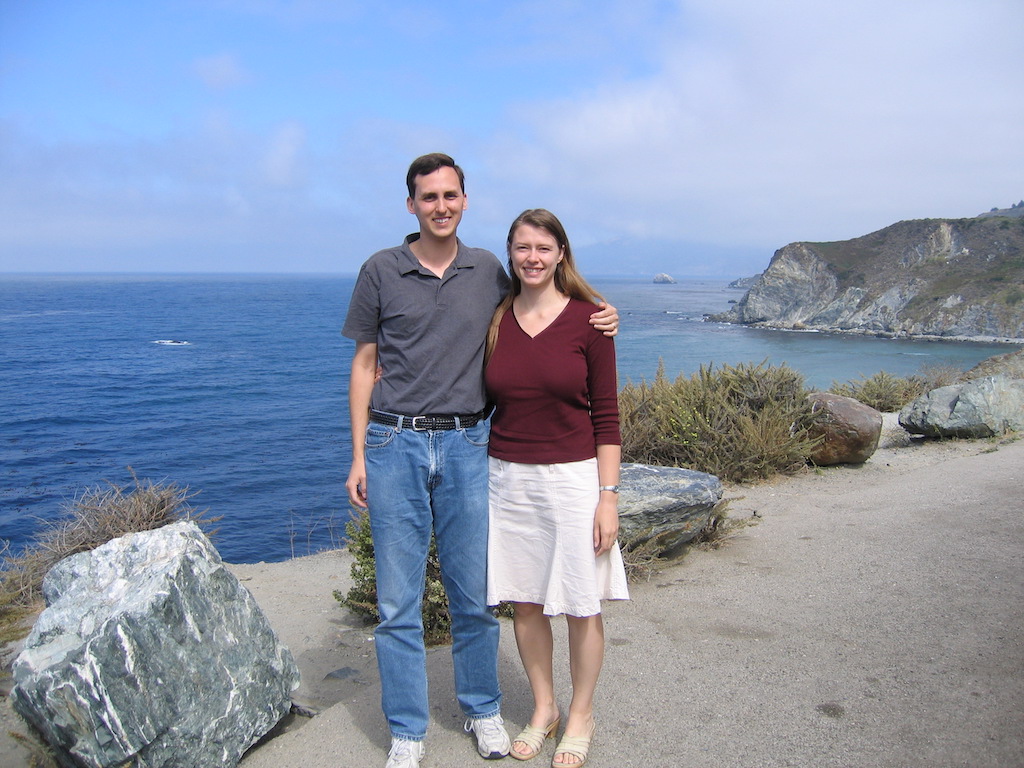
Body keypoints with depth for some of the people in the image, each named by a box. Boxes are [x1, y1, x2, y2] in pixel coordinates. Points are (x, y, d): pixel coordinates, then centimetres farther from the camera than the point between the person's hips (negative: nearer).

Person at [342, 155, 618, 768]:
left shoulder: (488, 271, 7)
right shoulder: (381, 271, 3)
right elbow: (365, 365, 5)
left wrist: (594, 323, 2)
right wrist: (358, 455, 0)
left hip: (467, 445, 1)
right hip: (395, 445, -1)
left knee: (474, 592, 10)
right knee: (399, 598, 5)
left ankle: (484, 711, 31)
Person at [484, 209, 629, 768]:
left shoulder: (587, 318, -6)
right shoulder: (494, 319, 3)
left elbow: (606, 414, -6)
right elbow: (482, 403, 9)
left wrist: (608, 495, -9)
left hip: (572, 477, -3)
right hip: (507, 477, 3)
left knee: (580, 607, 7)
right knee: (525, 601, 13)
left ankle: (580, 717, 29)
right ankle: (543, 709, 34)